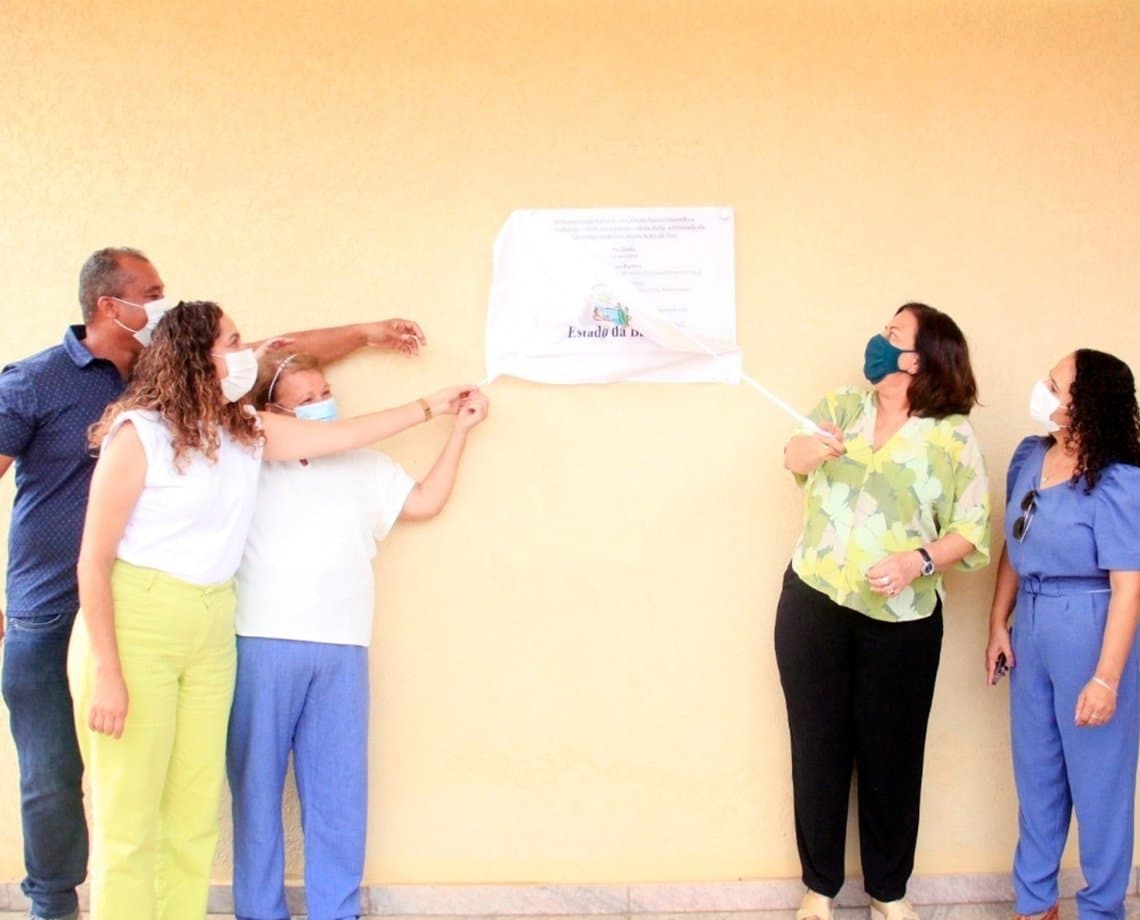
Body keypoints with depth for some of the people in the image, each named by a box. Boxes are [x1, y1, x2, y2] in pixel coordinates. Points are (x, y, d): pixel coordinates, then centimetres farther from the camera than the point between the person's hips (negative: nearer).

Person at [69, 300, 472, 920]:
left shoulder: (247, 432, 11)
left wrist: (429, 407, 30)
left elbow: (341, 435, 25)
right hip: (135, 623, -6)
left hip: (211, 630, 6)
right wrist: (106, 671, -13)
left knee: (196, 816, 6)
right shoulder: (139, 432, -9)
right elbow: (94, 559, -9)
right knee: (128, 821, -4)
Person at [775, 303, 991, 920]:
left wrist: (919, 562, -22)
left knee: (891, 754, 8)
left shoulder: (952, 437, -4)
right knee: (818, 747, 9)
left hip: (900, 621, -2)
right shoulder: (841, 408, 5)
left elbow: (971, 529, -4)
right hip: (812, 607, 2)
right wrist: (810, 449, -36)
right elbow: (796, 455, -13)